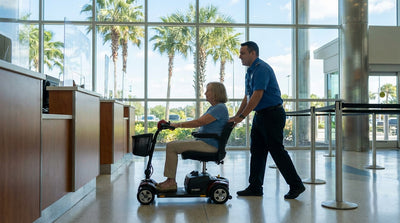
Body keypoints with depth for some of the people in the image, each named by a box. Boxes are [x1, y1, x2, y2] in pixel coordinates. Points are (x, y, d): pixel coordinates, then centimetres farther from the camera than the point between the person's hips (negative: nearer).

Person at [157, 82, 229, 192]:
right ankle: (170, 180, 8)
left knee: (172, 147, -15)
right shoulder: (213, 108, 18)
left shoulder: (220, 108, -15)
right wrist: (177, 124, 8)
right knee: (171, 144, 8)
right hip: (203, 141, 10)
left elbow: (199, 122, -21)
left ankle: (171, 182, -8)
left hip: (209, 145, -10)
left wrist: (179, 124, -17)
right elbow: (200, 122, 17)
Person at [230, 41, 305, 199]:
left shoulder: (262, 69, -16)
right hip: (260, 115, 10)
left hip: (272, 114, -10)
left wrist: (242, 116, -22)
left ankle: (296, 185, 8)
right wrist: (235, 116, 12)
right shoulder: (250, 72, 16)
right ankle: (255, 187, 17)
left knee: (277, 151, -5)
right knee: (257, 151, 10)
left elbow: (257, 96, -23)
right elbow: (247, 97, 19)